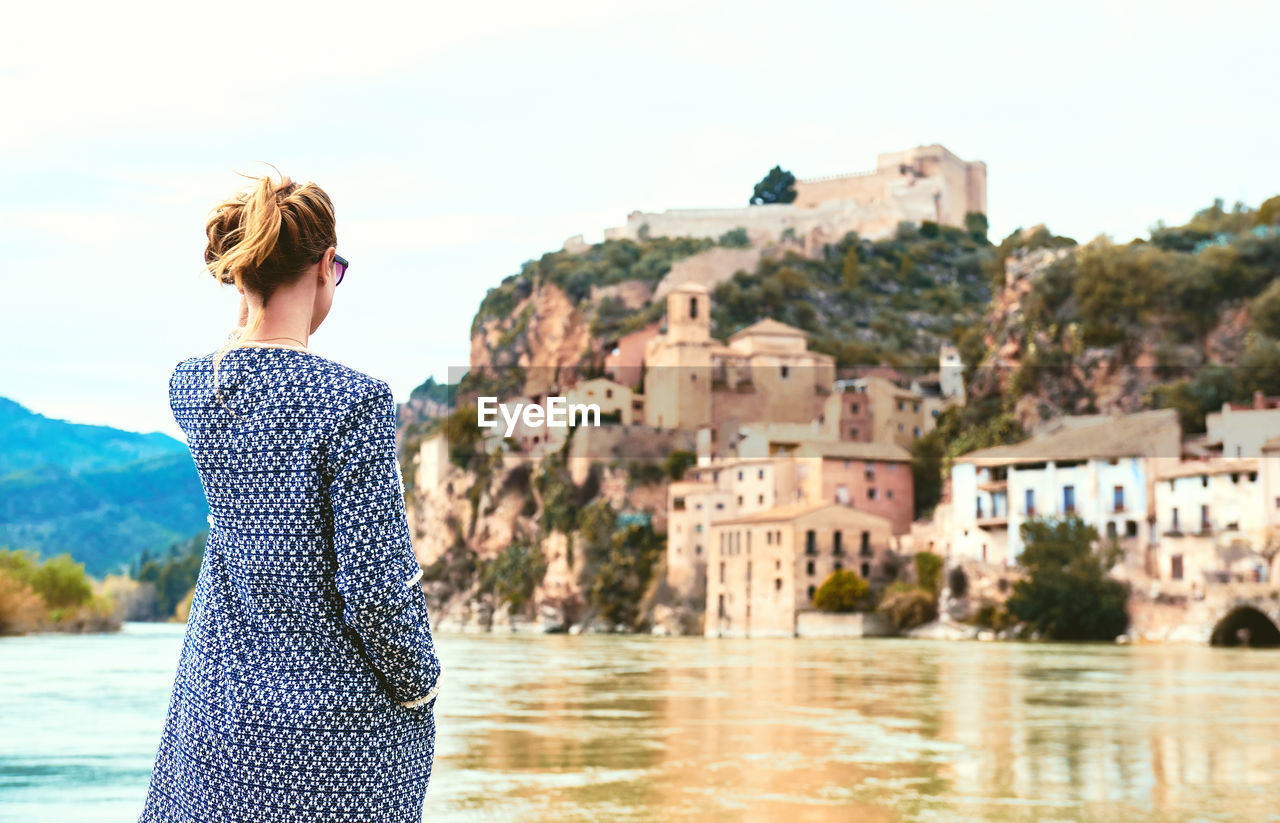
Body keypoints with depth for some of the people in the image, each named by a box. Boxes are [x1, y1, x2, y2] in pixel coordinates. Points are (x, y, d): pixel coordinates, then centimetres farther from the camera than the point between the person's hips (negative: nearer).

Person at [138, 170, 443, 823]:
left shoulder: (189, 388, -3)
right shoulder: (353, 401, -21)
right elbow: (375, 586, -19)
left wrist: (251, 302, 17)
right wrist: (420, 685, -4)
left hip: (221, 698, 6)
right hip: (337, 715, -6)